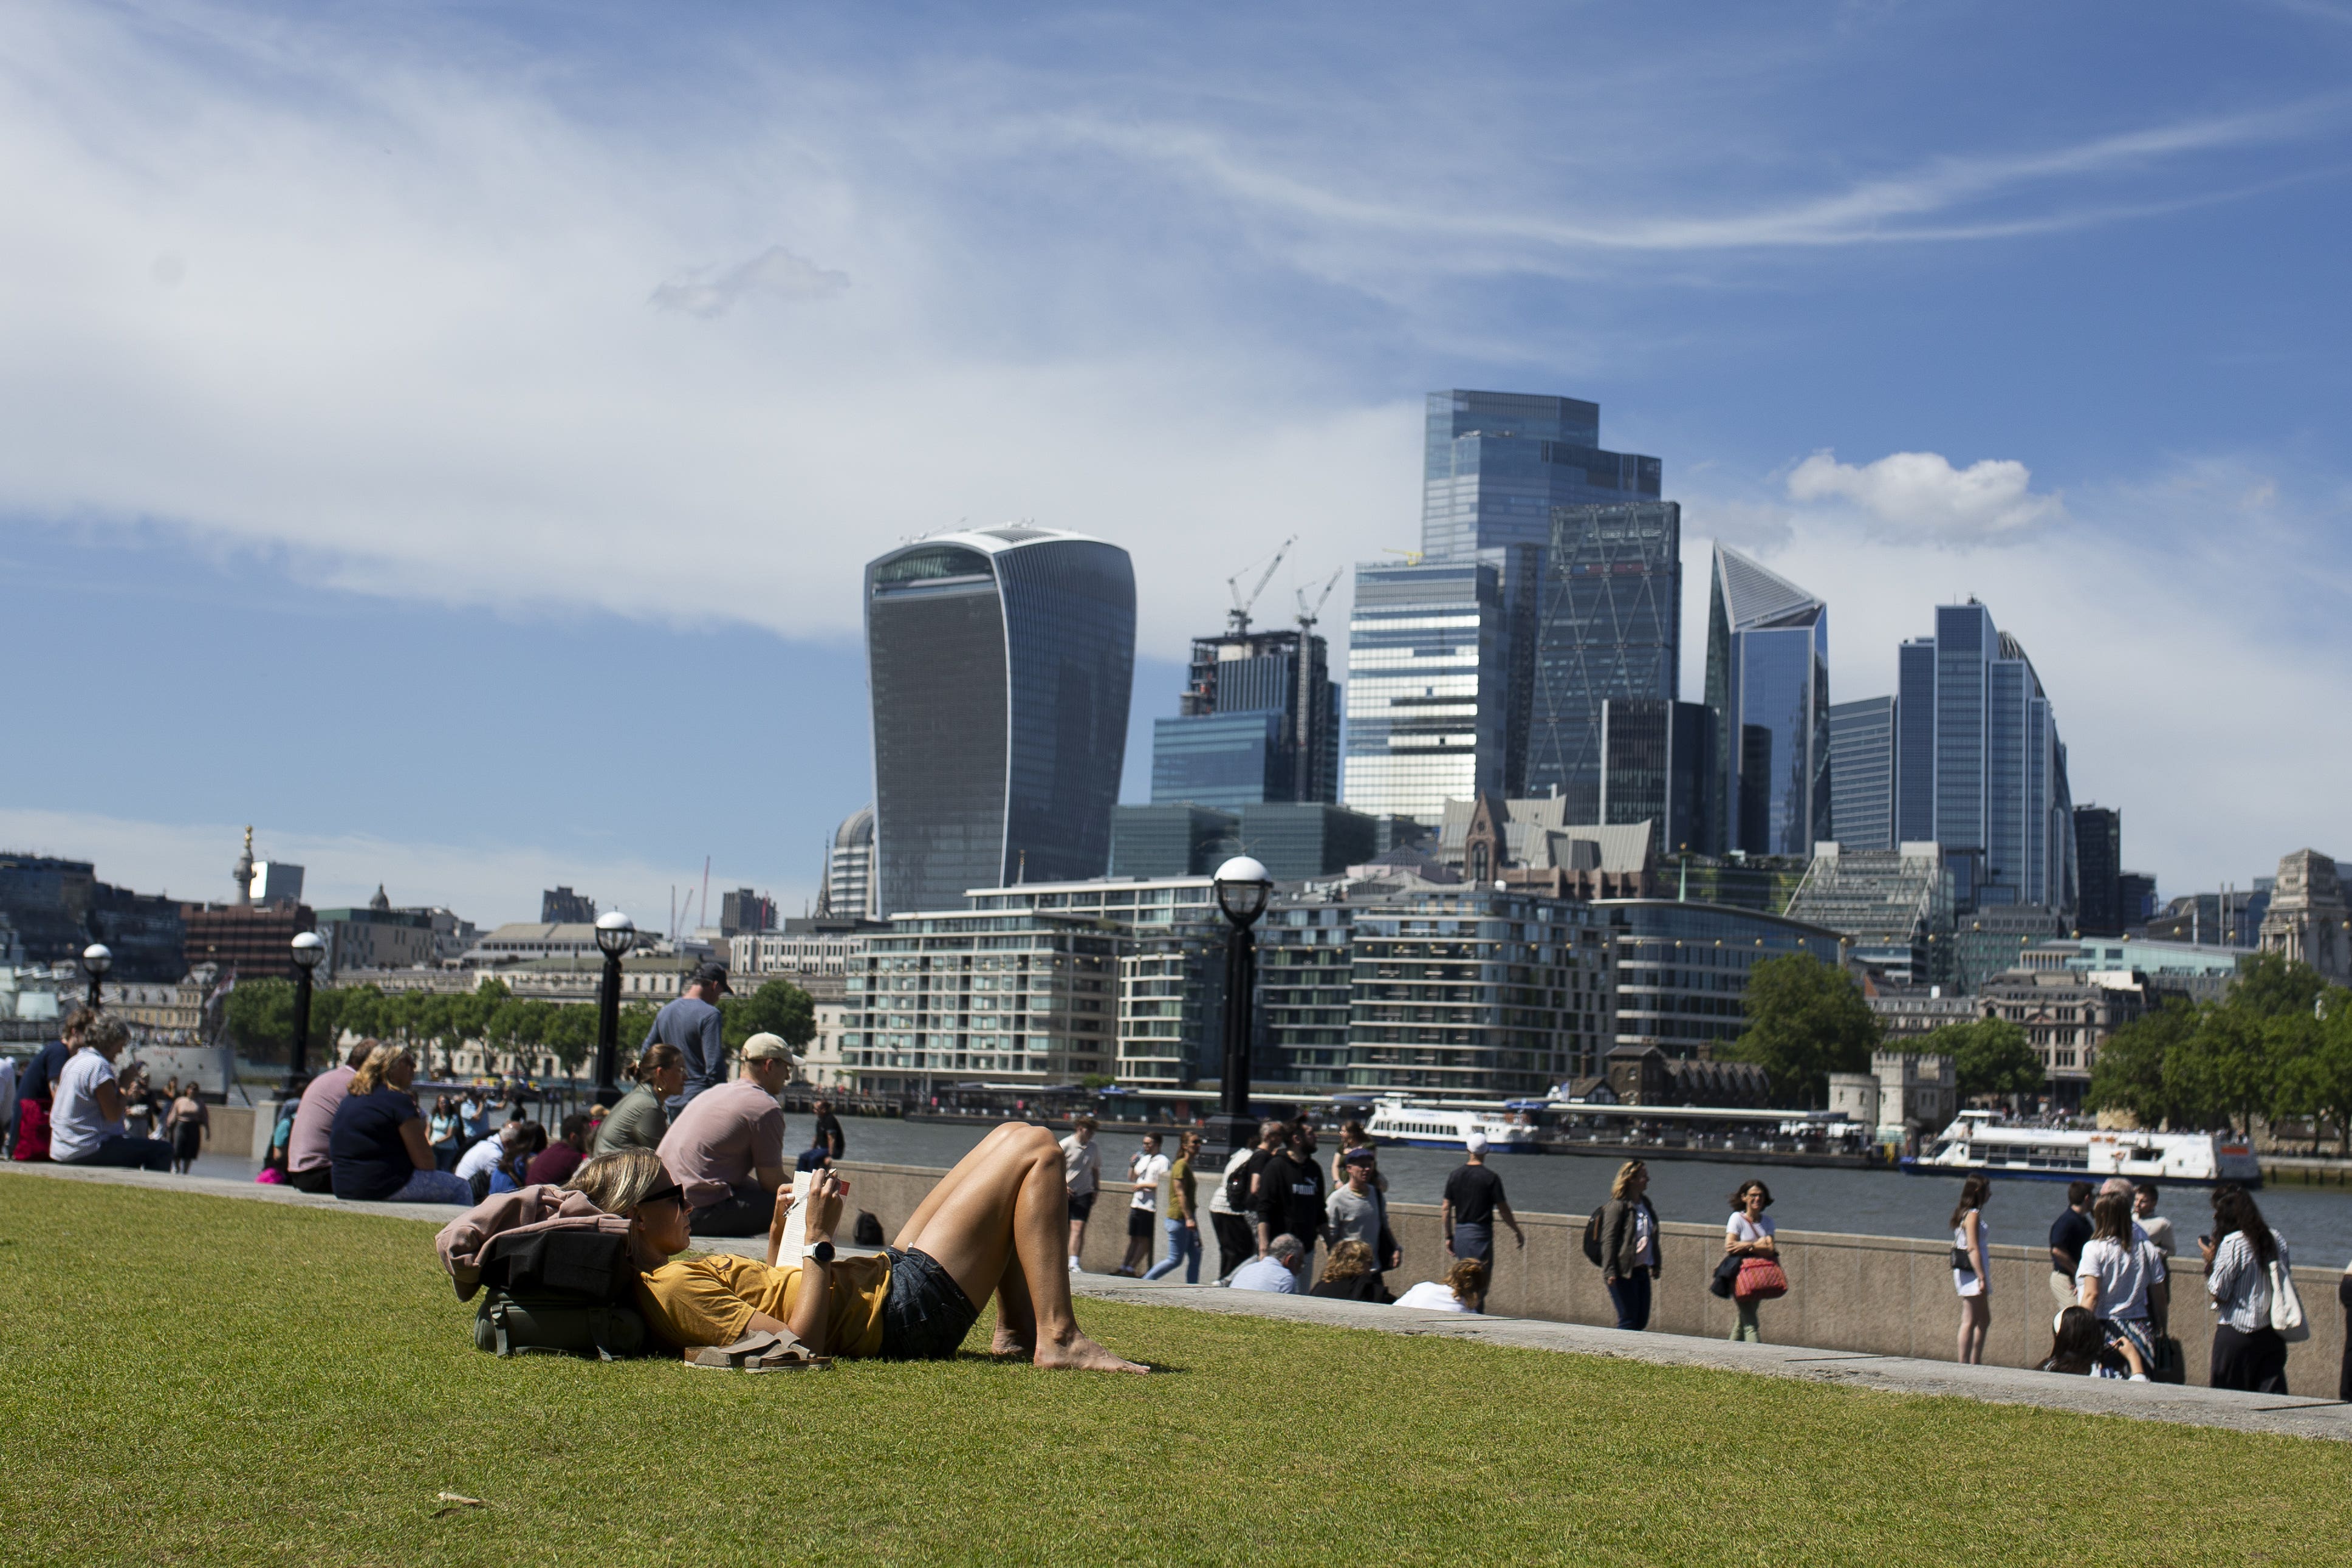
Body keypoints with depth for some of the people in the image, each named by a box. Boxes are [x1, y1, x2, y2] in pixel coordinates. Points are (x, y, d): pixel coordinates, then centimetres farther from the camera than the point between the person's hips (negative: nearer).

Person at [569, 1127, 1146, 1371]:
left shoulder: (655, 1279, 10)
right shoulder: (672, 1288, -22)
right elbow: (801, 1343, -28)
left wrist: (778, 1234, 13)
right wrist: (819, 1241, -22)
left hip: (891, 1271, 11)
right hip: (907, 1309, -11)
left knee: (1012, 1137, 18)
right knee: (1035, 1150, -9)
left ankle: (1017, 1334, 12)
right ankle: (1057, 1340, -10)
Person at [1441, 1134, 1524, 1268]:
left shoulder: (1455, 1176, 4)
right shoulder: (1491, 1178, -8)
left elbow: (1446, 1209, 7)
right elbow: (1504, 1210, -6)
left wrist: (1449, 1237, 15)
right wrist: (1518, 1233, 6)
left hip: (1460, 1233, 4)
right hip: (1481, 1233, -4)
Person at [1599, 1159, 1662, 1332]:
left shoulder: (1645, 1204, 13)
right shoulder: (1617, 1206, -12)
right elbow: (1608, 1240, -15)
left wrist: (1654, 1266, 19)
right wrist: (1610, 1272, -20)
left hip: (1642, 1271, 8)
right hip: (1624, 1272, -8)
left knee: (1642, 1321, 8)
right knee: (1628, 1321, -6)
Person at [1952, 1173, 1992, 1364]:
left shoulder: (1964, 1214, 15)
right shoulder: (1973, 1215, -14)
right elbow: (1973, 1249, -20)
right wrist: (1982, 1278, -21)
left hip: (1966, 1272, 10)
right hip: (1972, 1272, -10)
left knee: (1984, 1320, 15)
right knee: (1969, 1322, -7)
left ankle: (1976, 1363, 18)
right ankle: (1964, 1363, -5)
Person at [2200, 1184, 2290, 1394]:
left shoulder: (2231, 1243, -15)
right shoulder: (2276, 1239, 5)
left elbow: (2218, 1293, -15)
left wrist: (2210, 1260, 0)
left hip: (2237, 1335, -6)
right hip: (2274, 1332, 6)